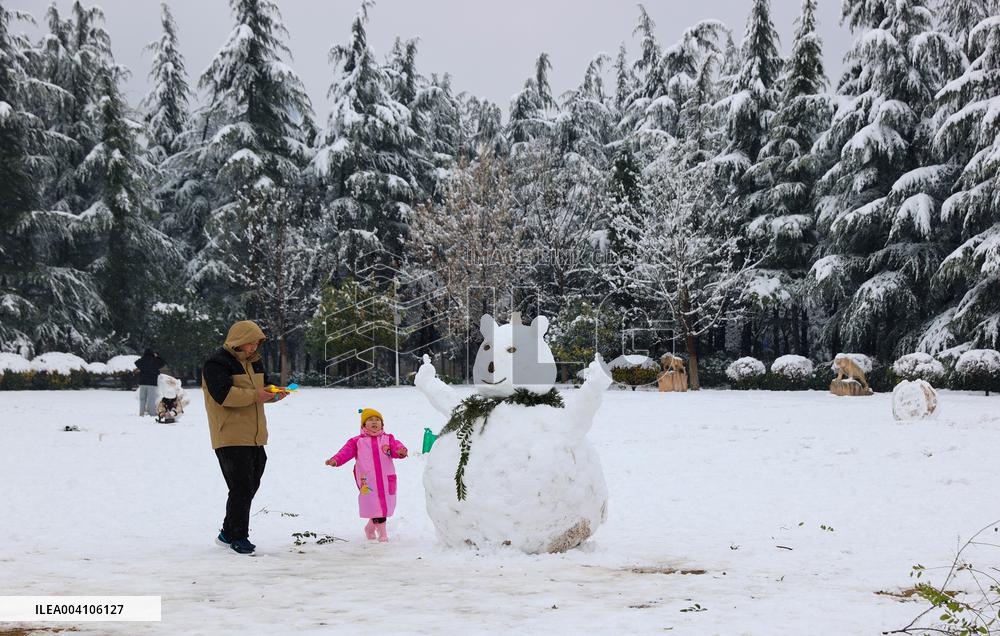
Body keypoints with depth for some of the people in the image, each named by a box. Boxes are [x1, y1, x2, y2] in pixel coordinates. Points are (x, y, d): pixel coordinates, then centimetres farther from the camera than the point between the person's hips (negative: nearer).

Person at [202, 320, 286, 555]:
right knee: (241, 489, -10)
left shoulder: (254, 362, 16)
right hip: (231, 438, -9)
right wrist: (254, 395, -24)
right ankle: (238, 538, 1)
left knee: (250, 487, 14)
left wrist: (273, 393, 1)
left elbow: (264, 385, 24)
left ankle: (228, 533, 27)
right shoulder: (216, 364, -11)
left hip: (255, 437, 9)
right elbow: (223, 394, -23)